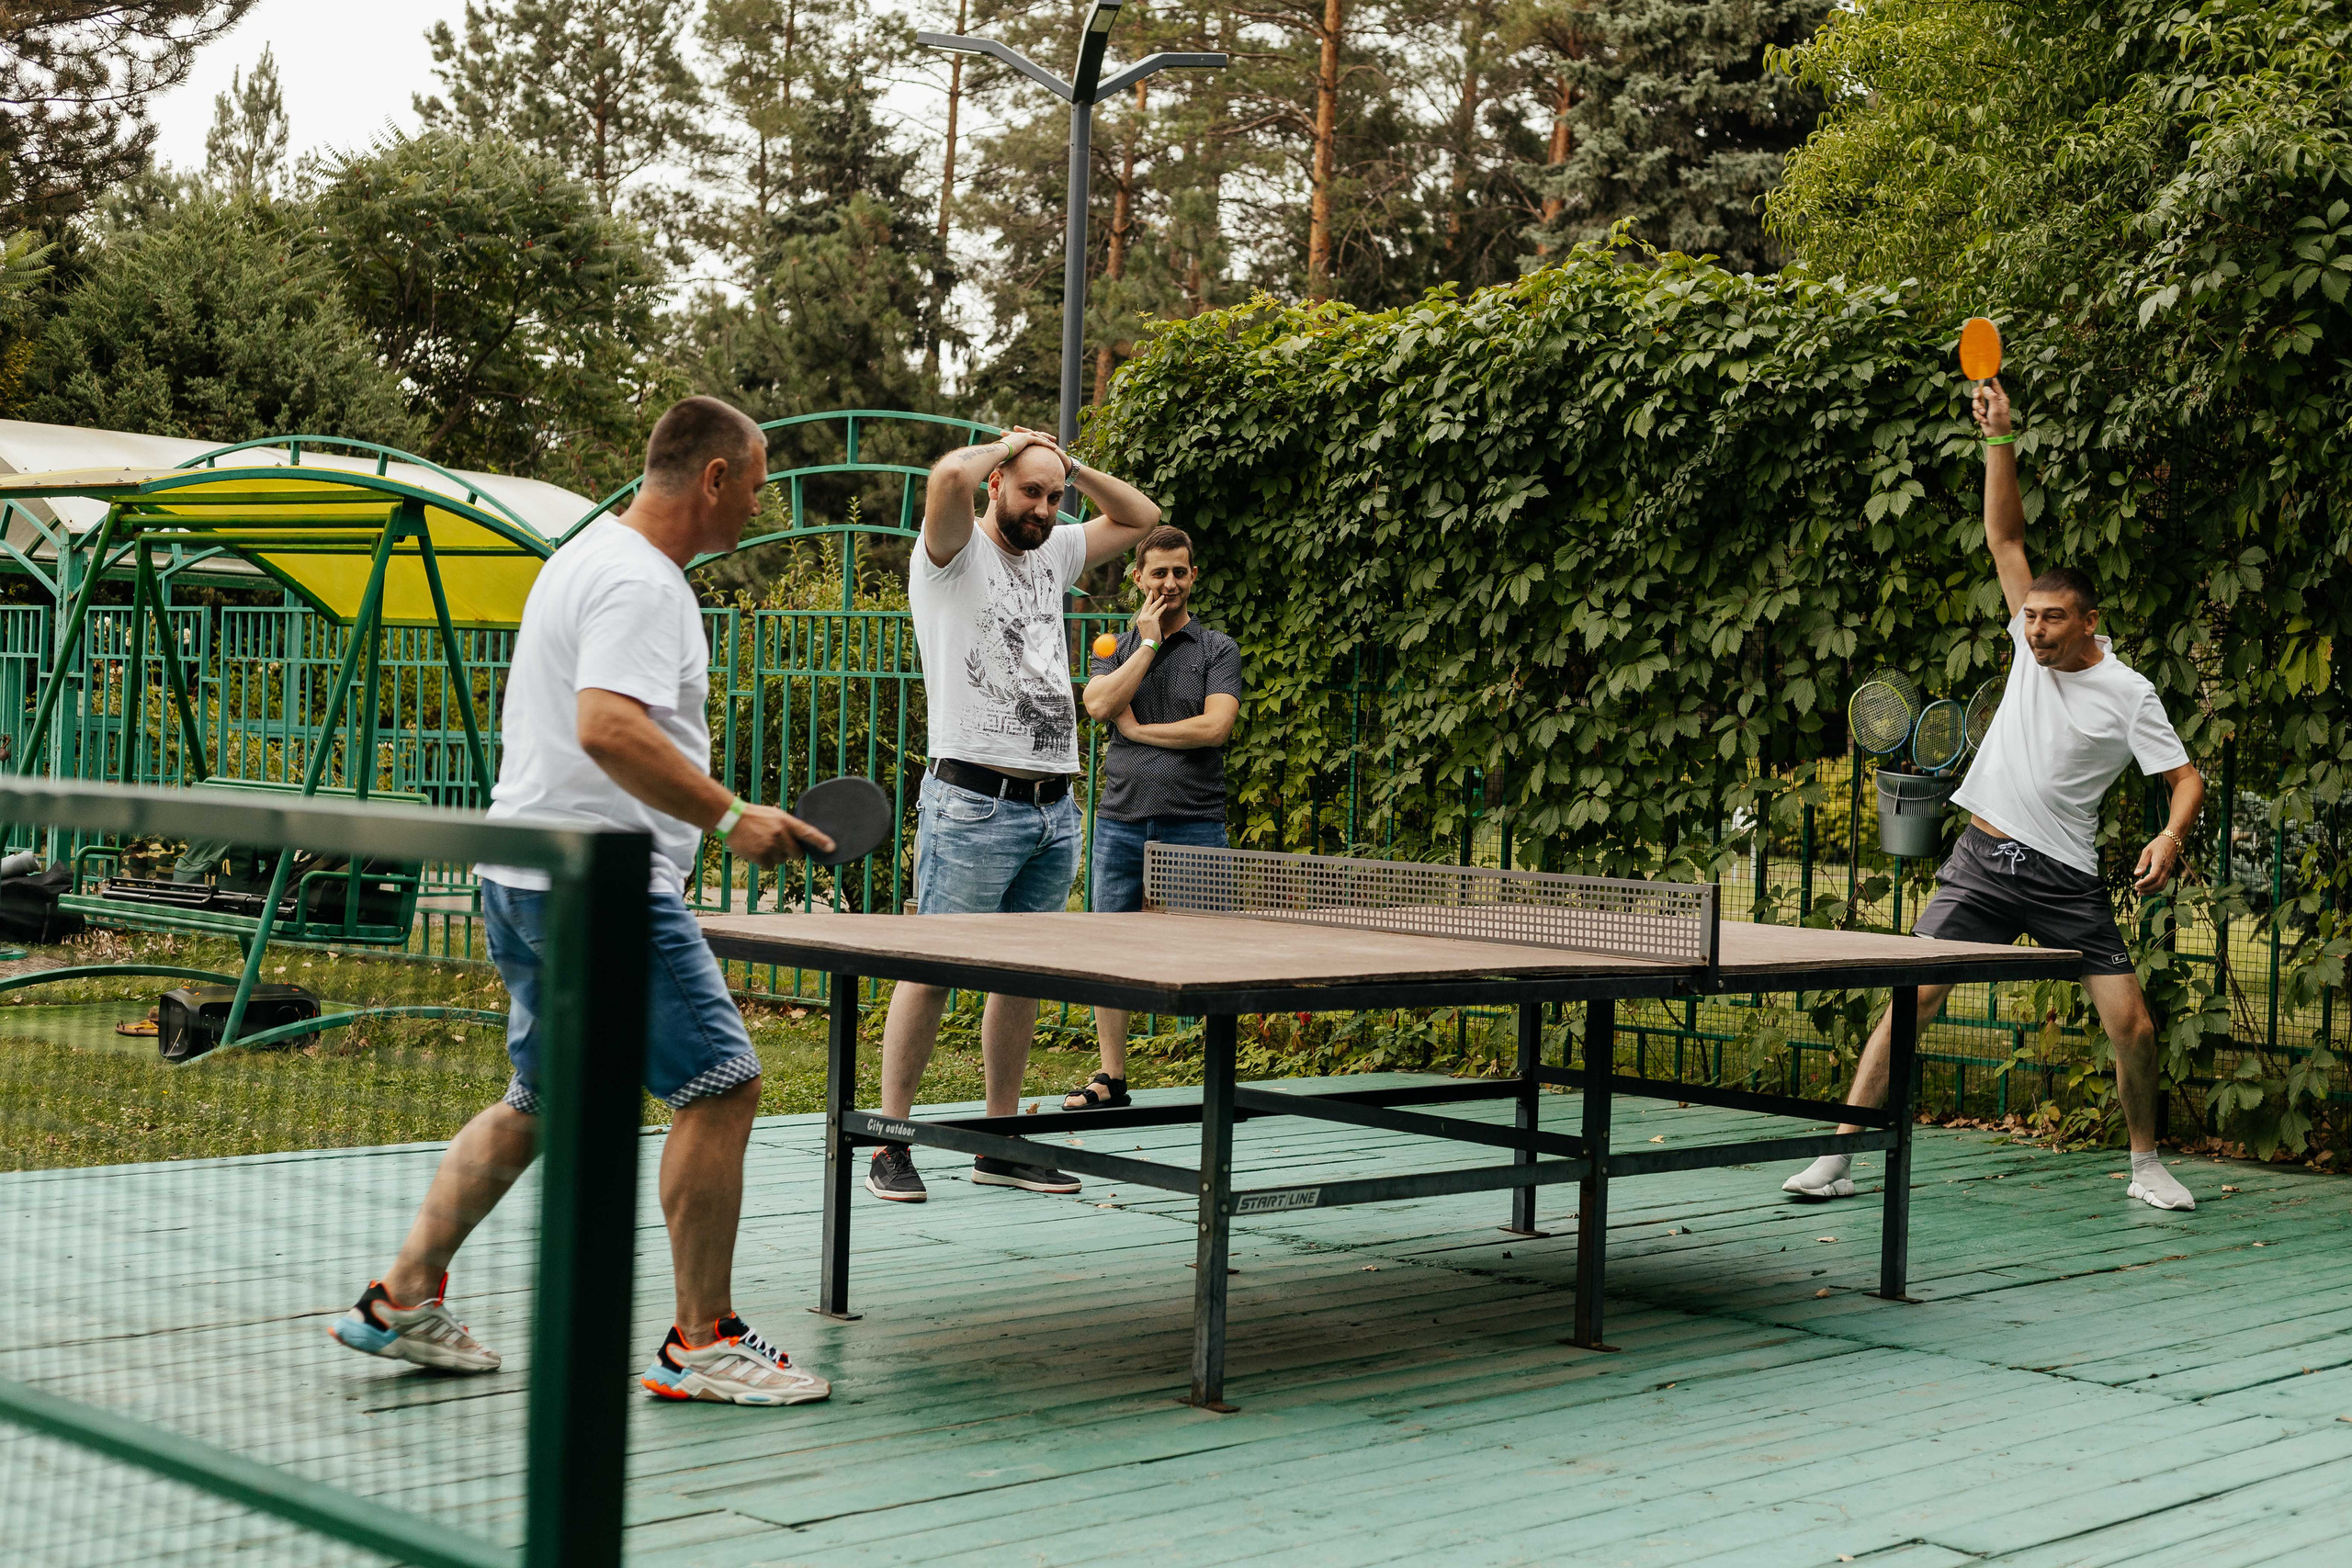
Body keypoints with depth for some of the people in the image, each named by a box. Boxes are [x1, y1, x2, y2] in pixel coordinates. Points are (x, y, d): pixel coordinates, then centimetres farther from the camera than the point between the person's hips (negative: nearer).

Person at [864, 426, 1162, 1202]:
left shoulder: (1053, 554, 18)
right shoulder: (955, 554, -3)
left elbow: (1141, 518, 28)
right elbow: (949, 475, -23)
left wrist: (1069, 463, 15)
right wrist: (1004, 445, -4)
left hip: (1054, 809, 7)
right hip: (974, 803, -7)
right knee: (931, 970, -4)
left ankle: (999, 1145, 18)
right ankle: (890, 1145, 3)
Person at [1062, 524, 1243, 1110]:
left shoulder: (1217, 649, 4)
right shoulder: (1116, 648, 12)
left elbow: (1215, 726, -11)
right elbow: (1099, 705, -8)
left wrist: (1138, 730, -6)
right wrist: (1148, 643, -6)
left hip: (1193, 823, -3)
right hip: (1120, 820, 3)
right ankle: (1111, 1078, 15)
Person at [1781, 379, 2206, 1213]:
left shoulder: (2129, 694, -4)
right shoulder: (2033, 644, 6)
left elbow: (2185, 777, -3)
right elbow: (2005, 536, 4)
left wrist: (2171, 838, -23)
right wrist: (2000, 442, -4)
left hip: (2066, 878, -2)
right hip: (1982, 861, 2)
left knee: (2132, 1026, -6)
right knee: (1908, 1002, -7)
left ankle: (2146, 1165, 18)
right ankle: (1838, 1156, -5)